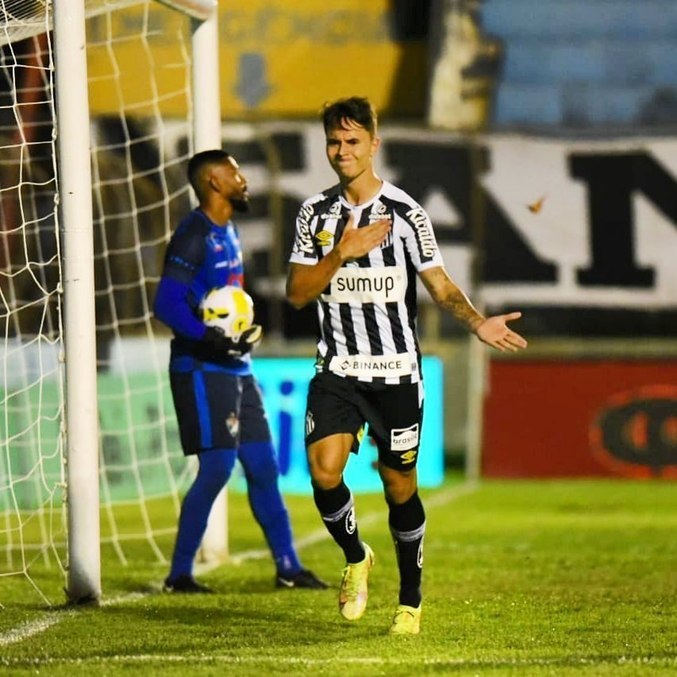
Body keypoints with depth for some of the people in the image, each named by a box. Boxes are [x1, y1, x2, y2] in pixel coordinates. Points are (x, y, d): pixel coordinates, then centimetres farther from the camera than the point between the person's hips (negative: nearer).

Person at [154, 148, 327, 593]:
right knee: (217, 467, -11)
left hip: (237, 369, 9)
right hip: (203, 370, -9)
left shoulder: (229, 232, 16)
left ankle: (288, 567, 17)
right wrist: (212, 339, -30)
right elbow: (167, 304, -21)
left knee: (263, 465, 10)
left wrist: (251, 330, 10)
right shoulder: (194, 236, -13)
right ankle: (179, 574, -4)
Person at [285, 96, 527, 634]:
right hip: (338, 370, 2)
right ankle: (355, 557, 11)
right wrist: (342, 253, -14)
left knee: (399, 486, 3)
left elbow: (440, 285, 1)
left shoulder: (405, 212, -2)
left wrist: (478, 323, -18)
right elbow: (297, 293, 2)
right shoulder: (316, 213, 6)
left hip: (397, 372, -2)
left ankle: (411, 601, 20)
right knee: (324, 470, -18)